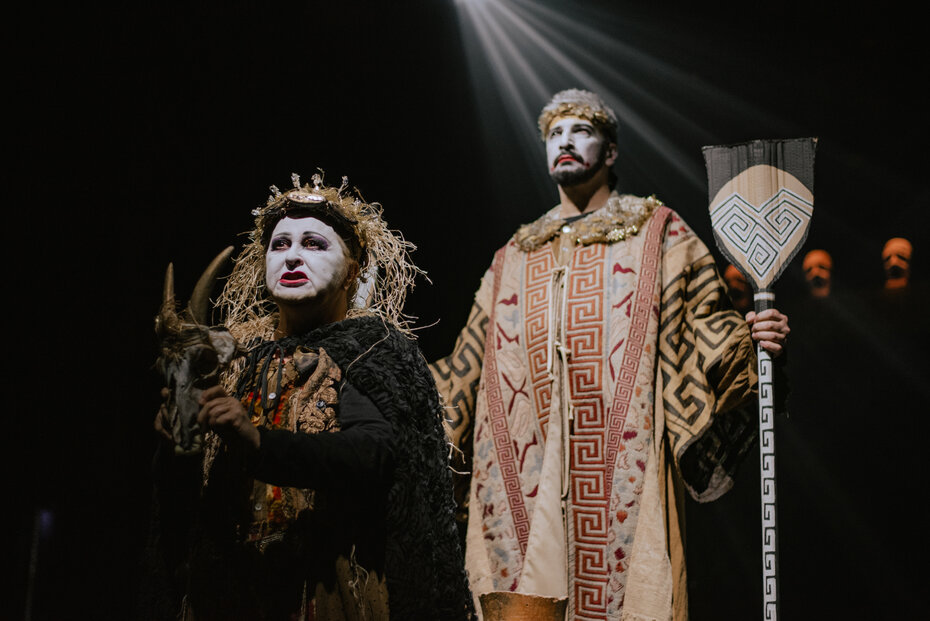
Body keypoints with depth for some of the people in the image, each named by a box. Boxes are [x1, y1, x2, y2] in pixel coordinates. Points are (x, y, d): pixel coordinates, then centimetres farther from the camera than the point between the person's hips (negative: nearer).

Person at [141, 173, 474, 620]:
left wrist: (259, 443, -31)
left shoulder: (372, 346, -3)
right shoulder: (241, 358, 9)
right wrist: (177, 443, -15)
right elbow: (177, 495, 7)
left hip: (331, 584, -4)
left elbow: (376, 453, -21)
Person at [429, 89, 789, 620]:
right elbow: (469, 363, 22)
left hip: (621, 469, -3)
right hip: (525, 477, 3)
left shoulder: (657, 233, 11)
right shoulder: (514, 257, 21)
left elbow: (704, 322, 4)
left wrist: (747, 336, -16)